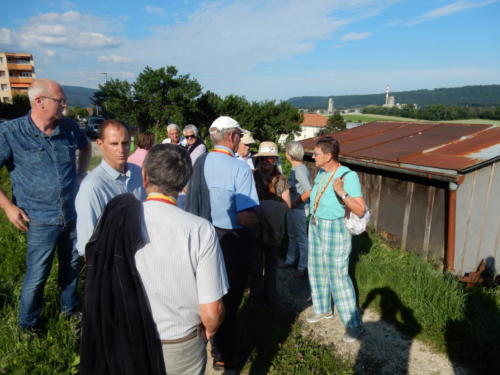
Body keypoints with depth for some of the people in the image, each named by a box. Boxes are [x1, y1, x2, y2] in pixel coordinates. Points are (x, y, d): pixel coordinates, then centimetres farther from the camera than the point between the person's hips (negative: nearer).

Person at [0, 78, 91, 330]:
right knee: (37, 276, 8)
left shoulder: (69, 127, -2)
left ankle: (70, 307, 44)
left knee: (71, 266, 20)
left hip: (73, 215, 4)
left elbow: (85, 147, 21)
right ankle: (28, 324, 33)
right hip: (41, 221, -4)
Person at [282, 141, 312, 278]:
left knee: (301, 238, 5)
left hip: (299, 209, -9)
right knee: (292, 236, 22)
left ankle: (303, 267, 19)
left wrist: (295, 203, -18)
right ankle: (291, 260, 39)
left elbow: (309, 192, -28)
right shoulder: (298, 167, 6)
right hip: (293, 209, 9)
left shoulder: (299, 170, -21)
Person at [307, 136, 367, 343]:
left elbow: (361, 211, -24)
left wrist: (342, 193, -35)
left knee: (338, 275, -3)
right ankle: (323, 309, 40)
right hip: (315, 226, 8)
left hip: (335, 229, -8)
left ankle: (354, 324, 13)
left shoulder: (348, 176, -21)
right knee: (317, 269, 19)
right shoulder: (321, 172, 1)